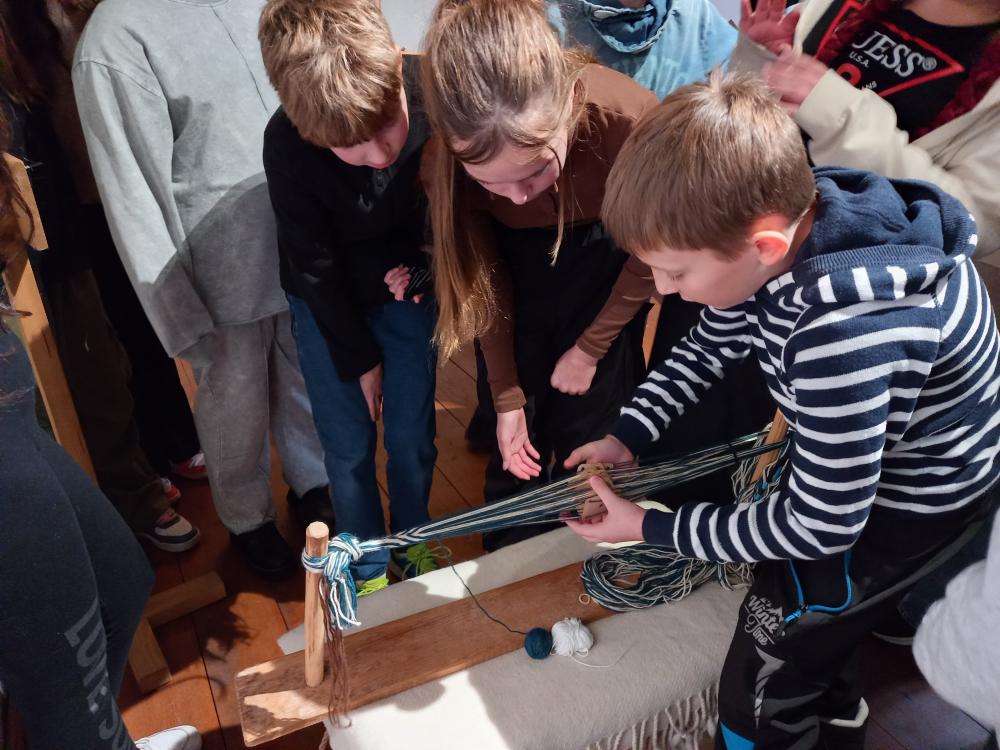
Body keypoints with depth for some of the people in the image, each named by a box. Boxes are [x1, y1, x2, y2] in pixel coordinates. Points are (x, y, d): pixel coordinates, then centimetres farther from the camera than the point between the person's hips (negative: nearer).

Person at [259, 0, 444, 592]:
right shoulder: (287, 148, -30)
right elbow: (315, 265, -15)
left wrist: (422, 266, -17)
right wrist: (359, 358, -5)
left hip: (407, 285, 2)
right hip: (329, 302, -1)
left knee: (413, 439, 8)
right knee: (350, 449, 5)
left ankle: (414, 549, 36)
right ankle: (369, 569, 31)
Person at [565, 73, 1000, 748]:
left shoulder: (844, 335, -43)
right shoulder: (776, 220, -19)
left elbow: (820, 524, -29)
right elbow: (710, 345, 0)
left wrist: (650, 527, -22)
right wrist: (627, 436, -8)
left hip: (911, 500, -7)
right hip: (847, 457, 8)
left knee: (764, 684, 5)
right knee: (814, 613, 28)